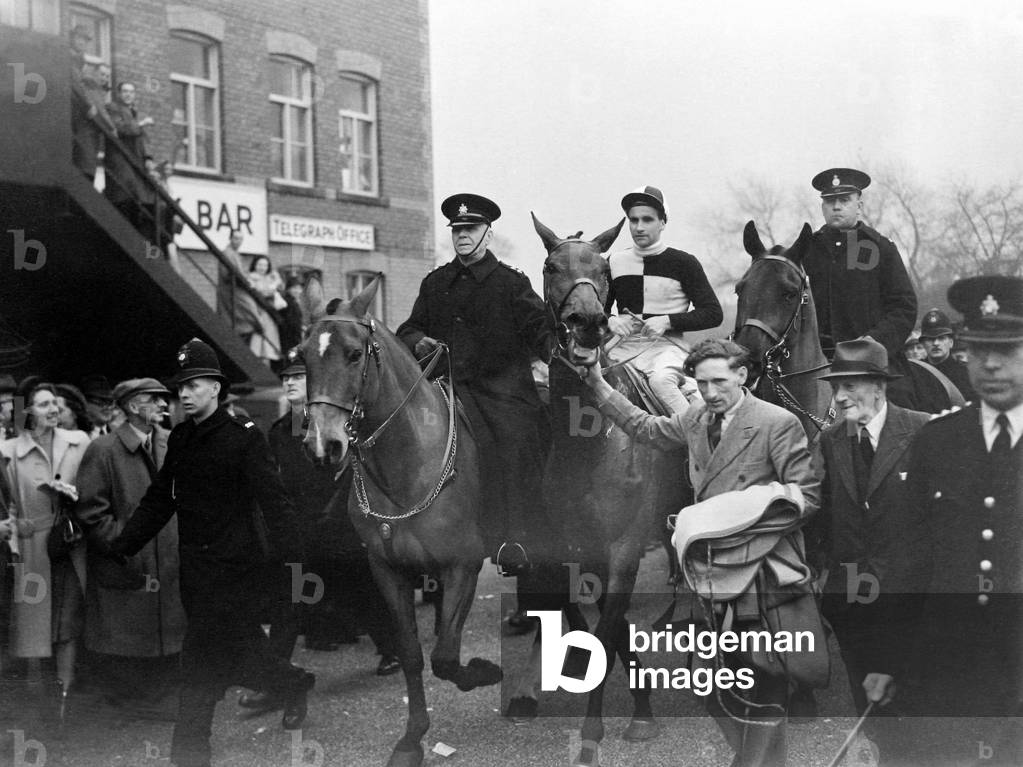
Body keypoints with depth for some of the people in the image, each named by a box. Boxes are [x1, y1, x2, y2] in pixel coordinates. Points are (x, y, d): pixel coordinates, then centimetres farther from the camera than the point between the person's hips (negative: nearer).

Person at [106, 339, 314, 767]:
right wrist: (119, 549, 7)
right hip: (195, 567, 6)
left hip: (235, 566, -6)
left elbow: (273, 502, -15)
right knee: (238, 654, 12)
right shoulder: (179, 439, 9)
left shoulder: (244, 437, -10)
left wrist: (293, 555, -24)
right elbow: (158, 500, 13)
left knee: (204, 663, -3)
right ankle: (293, 685, 33)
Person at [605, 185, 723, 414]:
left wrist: (668, 321, -13)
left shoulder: (683, 263, 2)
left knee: (661, 380, -36)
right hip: (626, 344, 4)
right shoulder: (615, 262, 11)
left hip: (667, 345, -4)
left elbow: (713, 314, 0)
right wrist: (610, 321, -6)